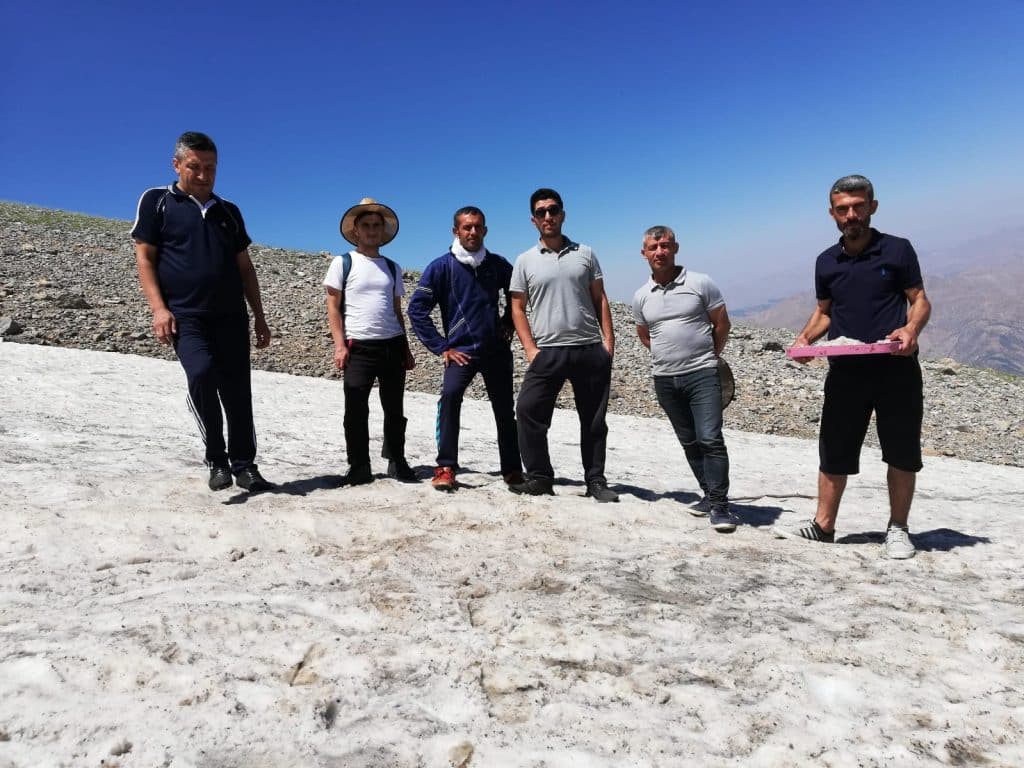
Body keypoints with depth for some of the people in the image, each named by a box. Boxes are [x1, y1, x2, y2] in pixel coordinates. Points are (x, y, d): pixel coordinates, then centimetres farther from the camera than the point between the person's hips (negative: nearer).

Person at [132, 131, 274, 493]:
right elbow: (144, 257, 2)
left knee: (237, 391, 2)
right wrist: (158, 308, -11)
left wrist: (259, 316, 13)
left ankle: (243, 465, 11)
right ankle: (217, 459, -10)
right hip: (185, 314, -4)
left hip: (231, 315, 4)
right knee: (201, 373, -25)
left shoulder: (229, 212, 18)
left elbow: (245, 267, 18)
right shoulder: (157, 201, 7)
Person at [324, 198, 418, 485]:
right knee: (356, 410, -3)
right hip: (359, 346, -3)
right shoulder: (342, 263, 4)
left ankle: (396, 462, 20)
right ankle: (359, 467, 8)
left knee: (395, 409, 8)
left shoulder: (392, 268, 16)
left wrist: (406, 349, 14)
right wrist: (340, 345, -10)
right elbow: (333, 307, 0)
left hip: (393, 345, 4)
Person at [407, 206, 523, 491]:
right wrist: (441, 348, -8)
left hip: (497, 350, 3)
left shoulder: (498, 264, 5)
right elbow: (417, 309, -6)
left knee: (505, 410, 7)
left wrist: (508, 323, 11)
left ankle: (513, 470, 21)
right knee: (450, 395, -27)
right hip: (461, 350, -3)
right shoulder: (441, 267, -4)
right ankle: (446, 468, -20)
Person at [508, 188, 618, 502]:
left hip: (591, 350, 1)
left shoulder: (585, 254, 9)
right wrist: (530, 349, -7)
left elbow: (600, 299, 9)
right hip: (548, 352, -1)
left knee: (594, 418, 6)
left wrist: (608, 340, -1)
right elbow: (518, 309, 4)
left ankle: (596, 480, 19)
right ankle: (539, 477, 4)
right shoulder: (525, 261, 6)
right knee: (528, 410, -10)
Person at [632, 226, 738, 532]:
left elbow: (722, 324, 3)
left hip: (702, 375, -4)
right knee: (689, 442, 12)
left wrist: (707, 357, 9)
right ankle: (710, 494, 25)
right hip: (664, 380, 4)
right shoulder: (641, 296, 6)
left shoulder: (700, 283, -4)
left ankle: (719, 504, -4)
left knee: (710, 439, -12)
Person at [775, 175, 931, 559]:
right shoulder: (826, 262, 9)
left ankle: (897, 529, 22)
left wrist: (911, 329, -21)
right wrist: (806, 337, -4)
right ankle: (823, 526, 17)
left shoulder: (898, 250, -1)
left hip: (896, 369, -2)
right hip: (845, 371, 3)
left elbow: (920, 301, 0)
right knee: (834, 452, 7)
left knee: (902, 453, 6)